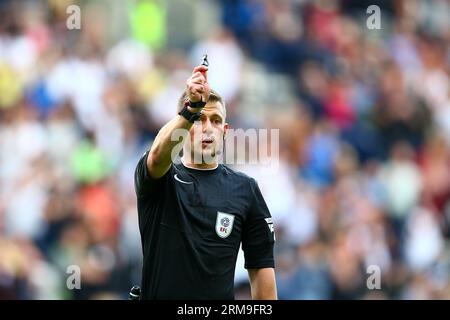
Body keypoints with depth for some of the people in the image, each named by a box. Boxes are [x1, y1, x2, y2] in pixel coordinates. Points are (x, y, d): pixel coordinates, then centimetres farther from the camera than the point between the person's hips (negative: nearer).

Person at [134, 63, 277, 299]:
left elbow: (260, 267, 5)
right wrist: (191, 109, -40)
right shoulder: (159, 178, 0)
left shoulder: (245, 189, 6)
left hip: (221, 302, 1)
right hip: (159, 294, -1)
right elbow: (159, 154, -25)